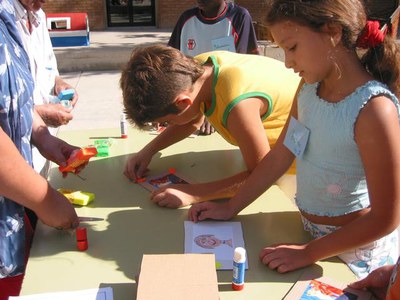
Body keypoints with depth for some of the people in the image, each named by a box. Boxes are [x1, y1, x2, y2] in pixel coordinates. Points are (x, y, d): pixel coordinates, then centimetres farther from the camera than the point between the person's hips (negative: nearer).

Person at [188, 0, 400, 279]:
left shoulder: (373, 109, -27)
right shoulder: (309, 89, -5)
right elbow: (279, 158, 2)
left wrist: (308, 253, -20)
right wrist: (230, 207, 0)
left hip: (356, 249, -6)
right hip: (310, 232, 6)